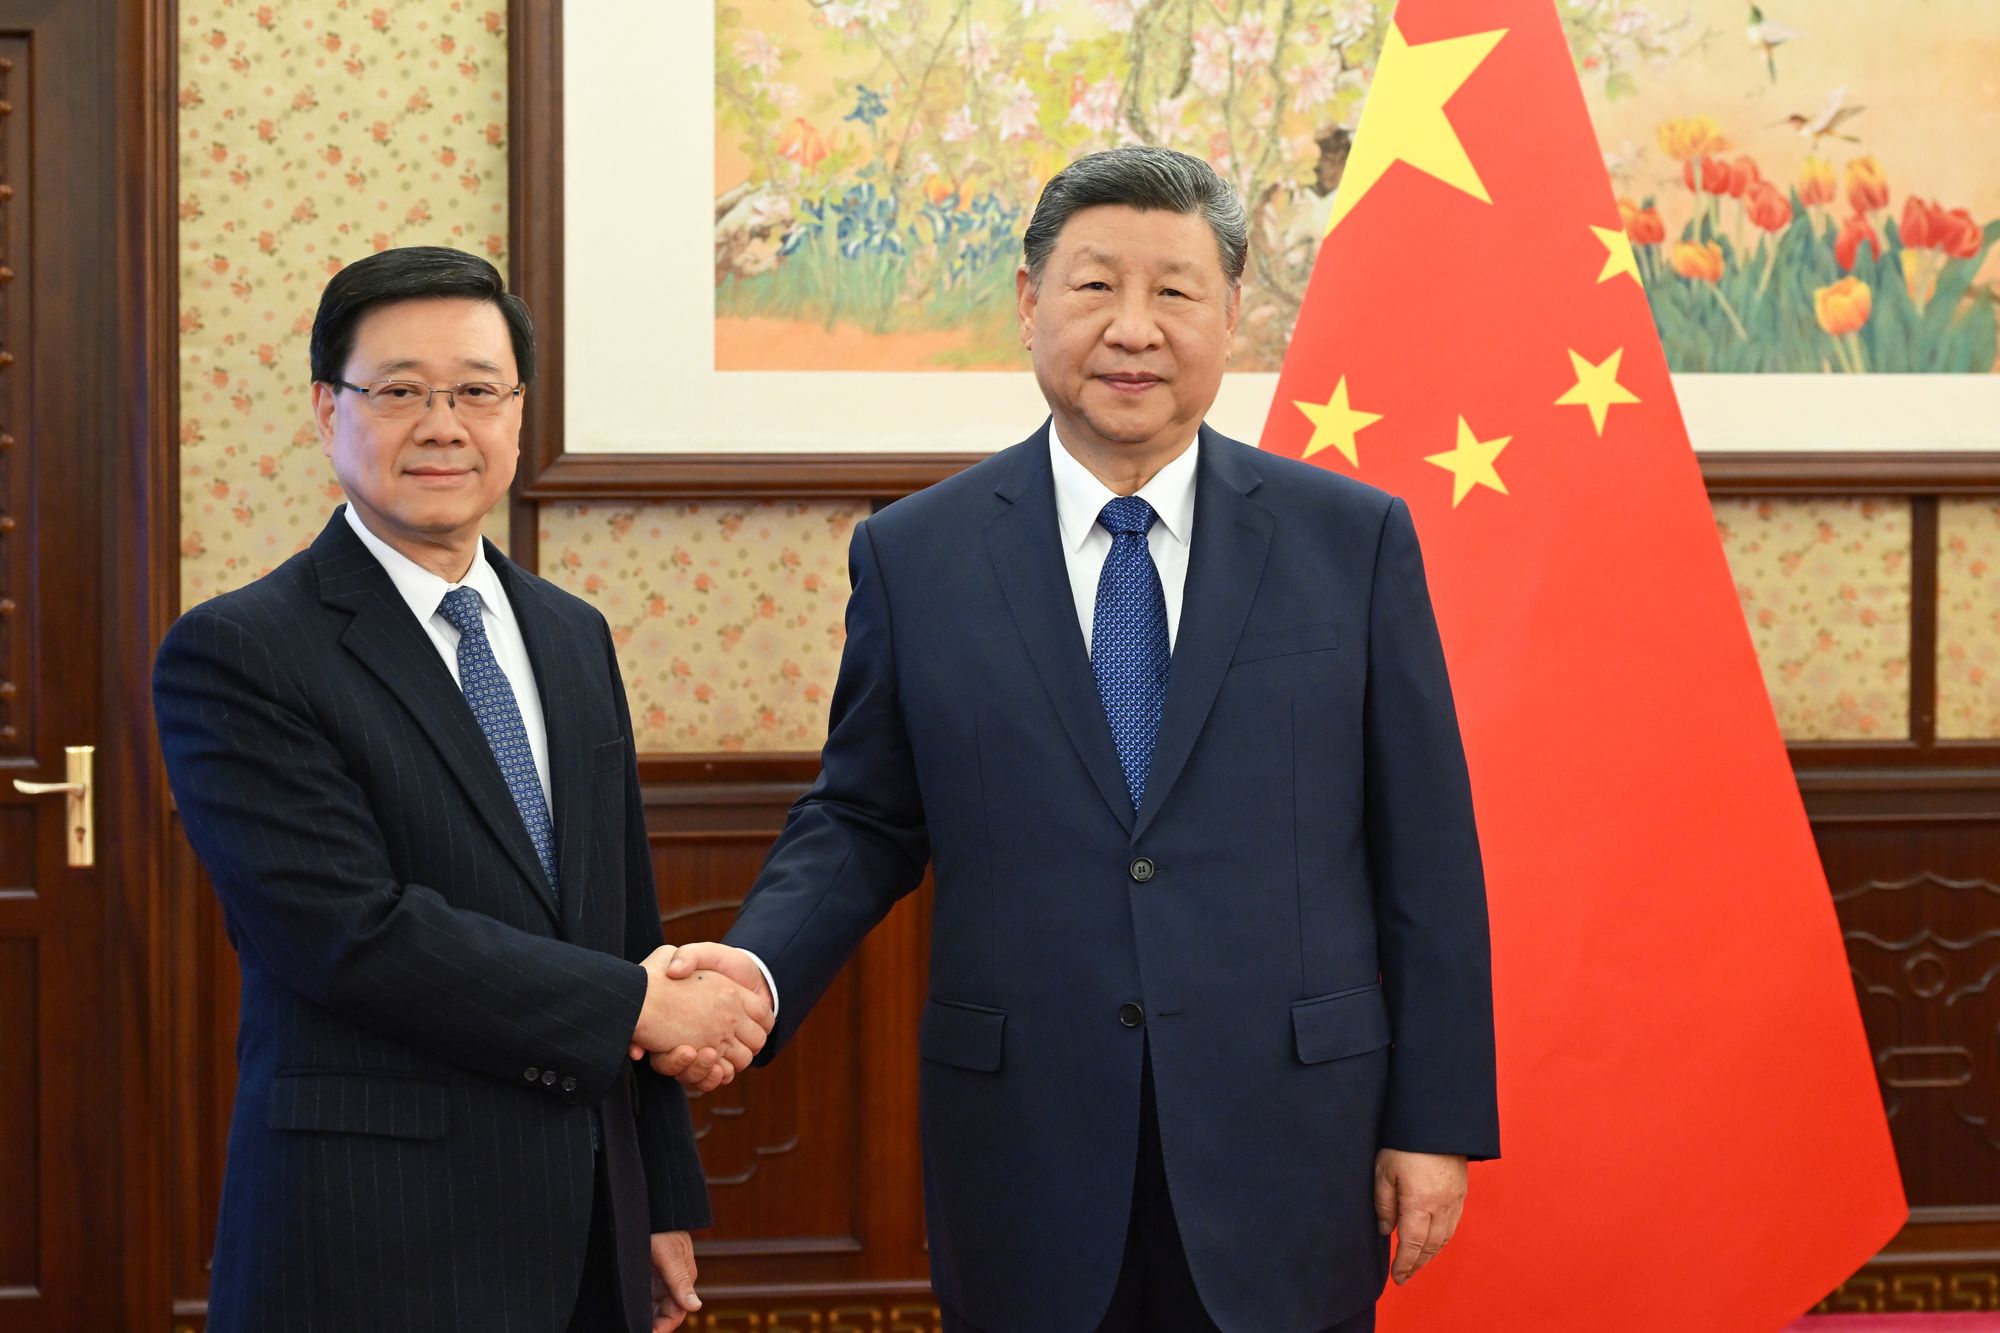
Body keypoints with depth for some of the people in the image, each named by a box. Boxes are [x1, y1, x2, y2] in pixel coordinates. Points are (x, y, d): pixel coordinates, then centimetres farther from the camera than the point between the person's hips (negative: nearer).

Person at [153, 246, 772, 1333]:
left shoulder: (572, 637, 13)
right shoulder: (235, 656, -8)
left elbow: (630, 935, 14)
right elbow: (355, 934, -18)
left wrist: (665, 1204, 12)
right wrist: (634, 1006, -14)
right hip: (373, 1244, -6)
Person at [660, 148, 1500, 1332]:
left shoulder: (1354, 540, 2)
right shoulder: (913, 555, 4)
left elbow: (1424, 852, 2)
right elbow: (863, 821, 8)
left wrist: (1436, 1124, -1)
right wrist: (760, 968, -12)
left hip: (1285, 1155, 0)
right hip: (1027, 1163, 0)